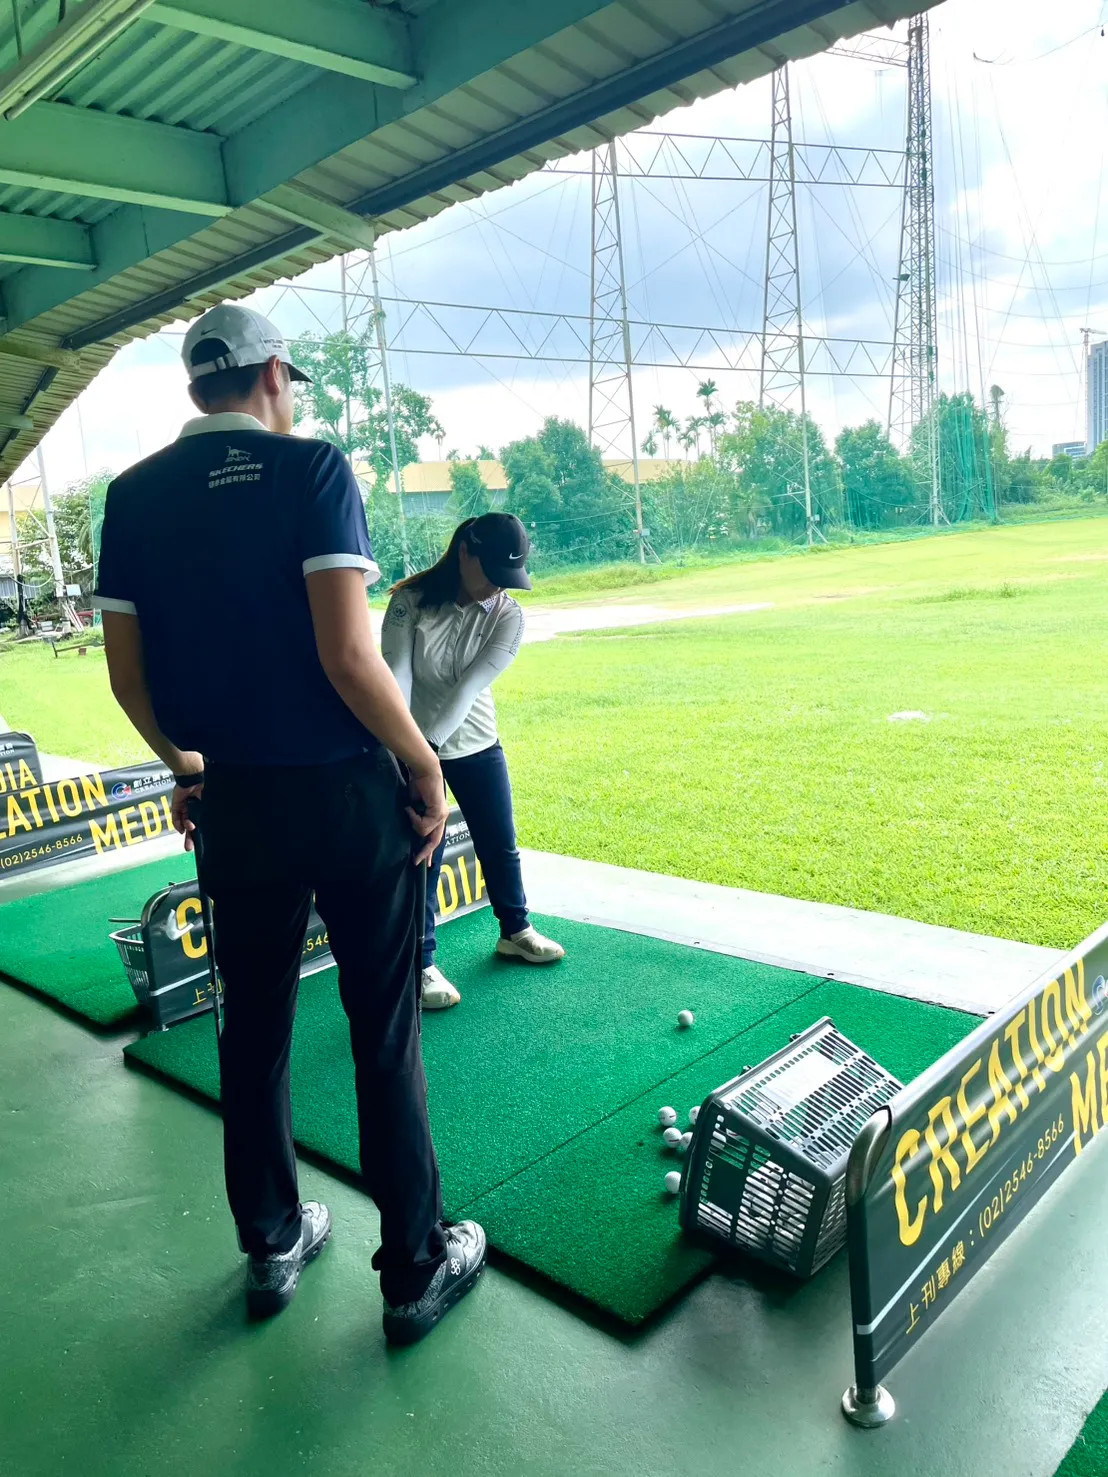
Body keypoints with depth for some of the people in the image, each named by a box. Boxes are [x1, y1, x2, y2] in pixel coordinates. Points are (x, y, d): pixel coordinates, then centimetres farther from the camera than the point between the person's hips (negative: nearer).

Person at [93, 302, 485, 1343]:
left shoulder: (134, 495, 5)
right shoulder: (311, 469, -9)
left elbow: (127, 673, 5)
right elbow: (347, 652, -19)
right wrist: (426, 767, -7)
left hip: (233, 800, 5)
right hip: (347, 790, -4)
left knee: (252, 1027, 17)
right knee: (385, 1032, 7)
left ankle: (272, 1248, 33)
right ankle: (417, 1267, 20)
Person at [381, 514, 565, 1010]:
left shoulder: (508, 615, -12)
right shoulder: (410, 601, -15)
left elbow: (469, 688, -21)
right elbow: (396, 677, -21)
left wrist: (428, 745, -30)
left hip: (476, 746, 3)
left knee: (500, 845, 14)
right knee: (422, 855, -1)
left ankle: (514, 931, 37)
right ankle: (422, 963, 13)